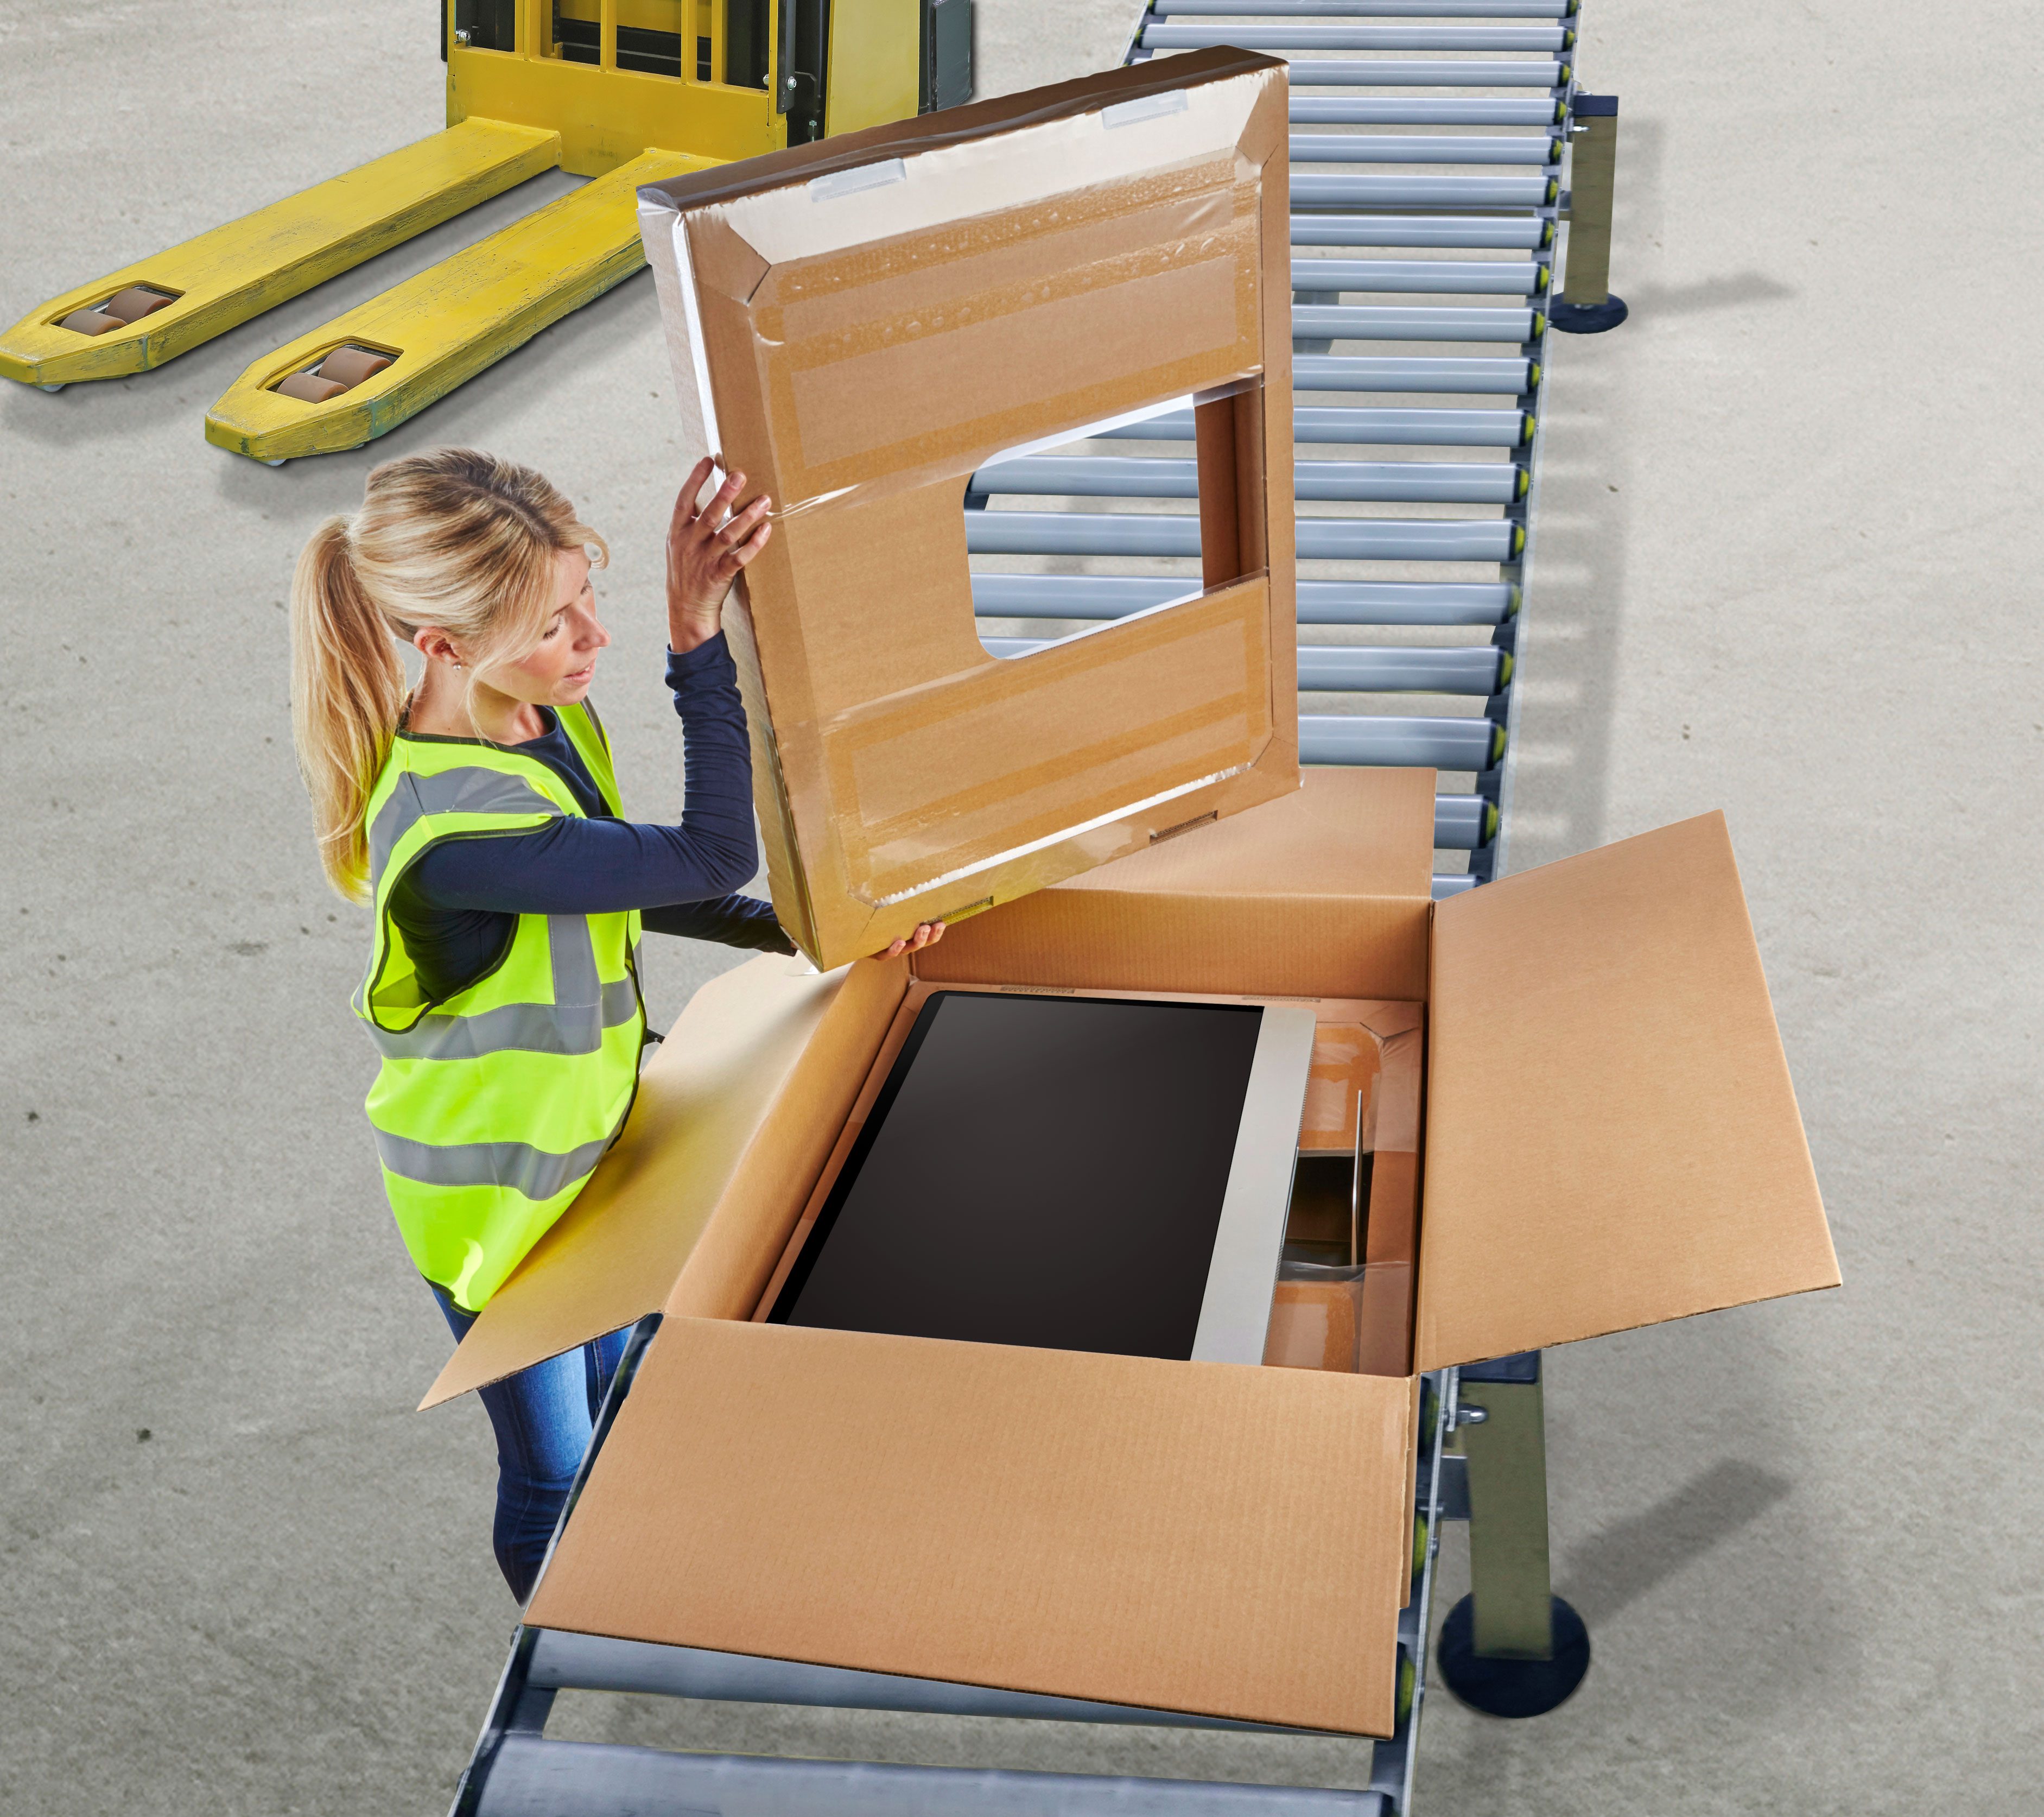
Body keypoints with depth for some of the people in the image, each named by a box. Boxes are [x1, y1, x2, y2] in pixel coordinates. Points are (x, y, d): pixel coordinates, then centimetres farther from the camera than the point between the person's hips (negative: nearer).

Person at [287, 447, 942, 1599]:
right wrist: (700, 634, -42)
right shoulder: (448, 829, -38)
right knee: (553, 1474, 16)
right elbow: (710, 859, -36)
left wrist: (795, 929, -1)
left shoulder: (553, 714, -11)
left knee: (612, 1412, 30)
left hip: (591, 1140, 8)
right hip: (497, 1195, -8)